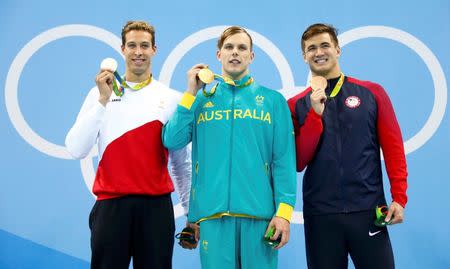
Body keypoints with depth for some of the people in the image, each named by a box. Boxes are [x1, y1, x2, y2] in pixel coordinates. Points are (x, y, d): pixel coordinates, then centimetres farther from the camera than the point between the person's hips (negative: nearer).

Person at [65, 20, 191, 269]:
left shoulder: (172, 98, 6)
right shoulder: (101, 93, 4)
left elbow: (181, 161, 10)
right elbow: (76, 150, -7)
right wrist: (103, 100, -12)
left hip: (157, 206, 1)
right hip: (110, 205, 0)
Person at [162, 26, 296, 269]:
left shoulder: (273, 100, 8)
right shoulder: (201, 100, 13)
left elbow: (284, 160, 1)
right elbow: (172, 141, 0)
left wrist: (284, 210, -9)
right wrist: (191, 93, 0)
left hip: (259, 212, -1)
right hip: (212, 212, 1)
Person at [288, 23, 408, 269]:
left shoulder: (372, 93, 4)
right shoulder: (296, 105, 5)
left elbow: (393, 148, 3)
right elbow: (298, 163, -2)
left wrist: (399, 198, -5)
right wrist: (316, 114, -10)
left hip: (368, 210, 0)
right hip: (319, 213, 1)